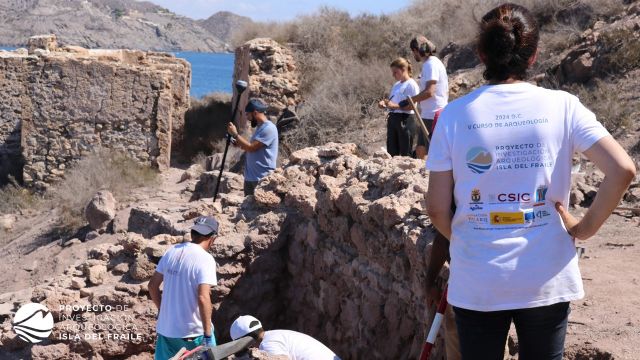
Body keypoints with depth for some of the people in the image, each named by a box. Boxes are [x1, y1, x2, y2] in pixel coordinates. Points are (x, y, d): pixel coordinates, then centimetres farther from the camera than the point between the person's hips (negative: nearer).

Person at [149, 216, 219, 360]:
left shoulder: (171, 252, 1)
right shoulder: (206, 259, -17)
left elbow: (152, 285, 8)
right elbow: (203, 298, -25)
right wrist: (208, 334, -20)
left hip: (166, 328, 6)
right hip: (193, 332, -6)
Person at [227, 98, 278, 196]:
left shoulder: (268, 128, -16)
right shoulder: (260, 127, 16)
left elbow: (251, 148, -21)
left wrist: (235, 134, -13)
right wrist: (239, 143, 7)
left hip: (262, 179, -10)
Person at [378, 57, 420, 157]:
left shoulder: (411, 84, -7)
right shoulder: (396, 85, 18)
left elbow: (411, 106, -15)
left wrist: (395, 106, -25)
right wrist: (384, 104, 0)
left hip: (404, 120, -8)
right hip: (392, 118, 8)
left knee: (405, 153, -5)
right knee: (391, 152, 9)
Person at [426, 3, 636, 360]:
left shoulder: (455, 114, -6)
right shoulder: (562, 106, -6)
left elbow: (438, 209, -4)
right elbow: (623, 170, -15)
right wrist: (585, 227, -2)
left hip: (477, 282, 0)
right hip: (546, 279, 0)